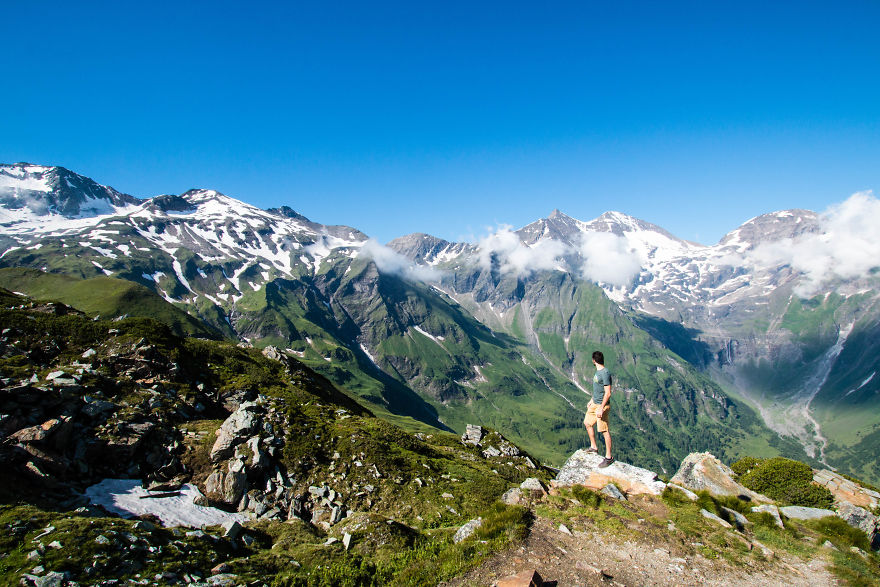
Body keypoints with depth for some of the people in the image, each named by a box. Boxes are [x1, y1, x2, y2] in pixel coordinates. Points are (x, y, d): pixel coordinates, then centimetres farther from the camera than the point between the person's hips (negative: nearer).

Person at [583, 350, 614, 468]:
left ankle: (609, 457, 5)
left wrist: (601, 408, -24)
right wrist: (591, 400, 26)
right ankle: (593, 447, 35)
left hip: (602, 406, -10)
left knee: (604, 430, -5)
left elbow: (608, 393, -23)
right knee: (587, 423, 21)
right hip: (594, 404, 10)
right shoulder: (598, 371, 9)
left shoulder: (605, 373, -21)